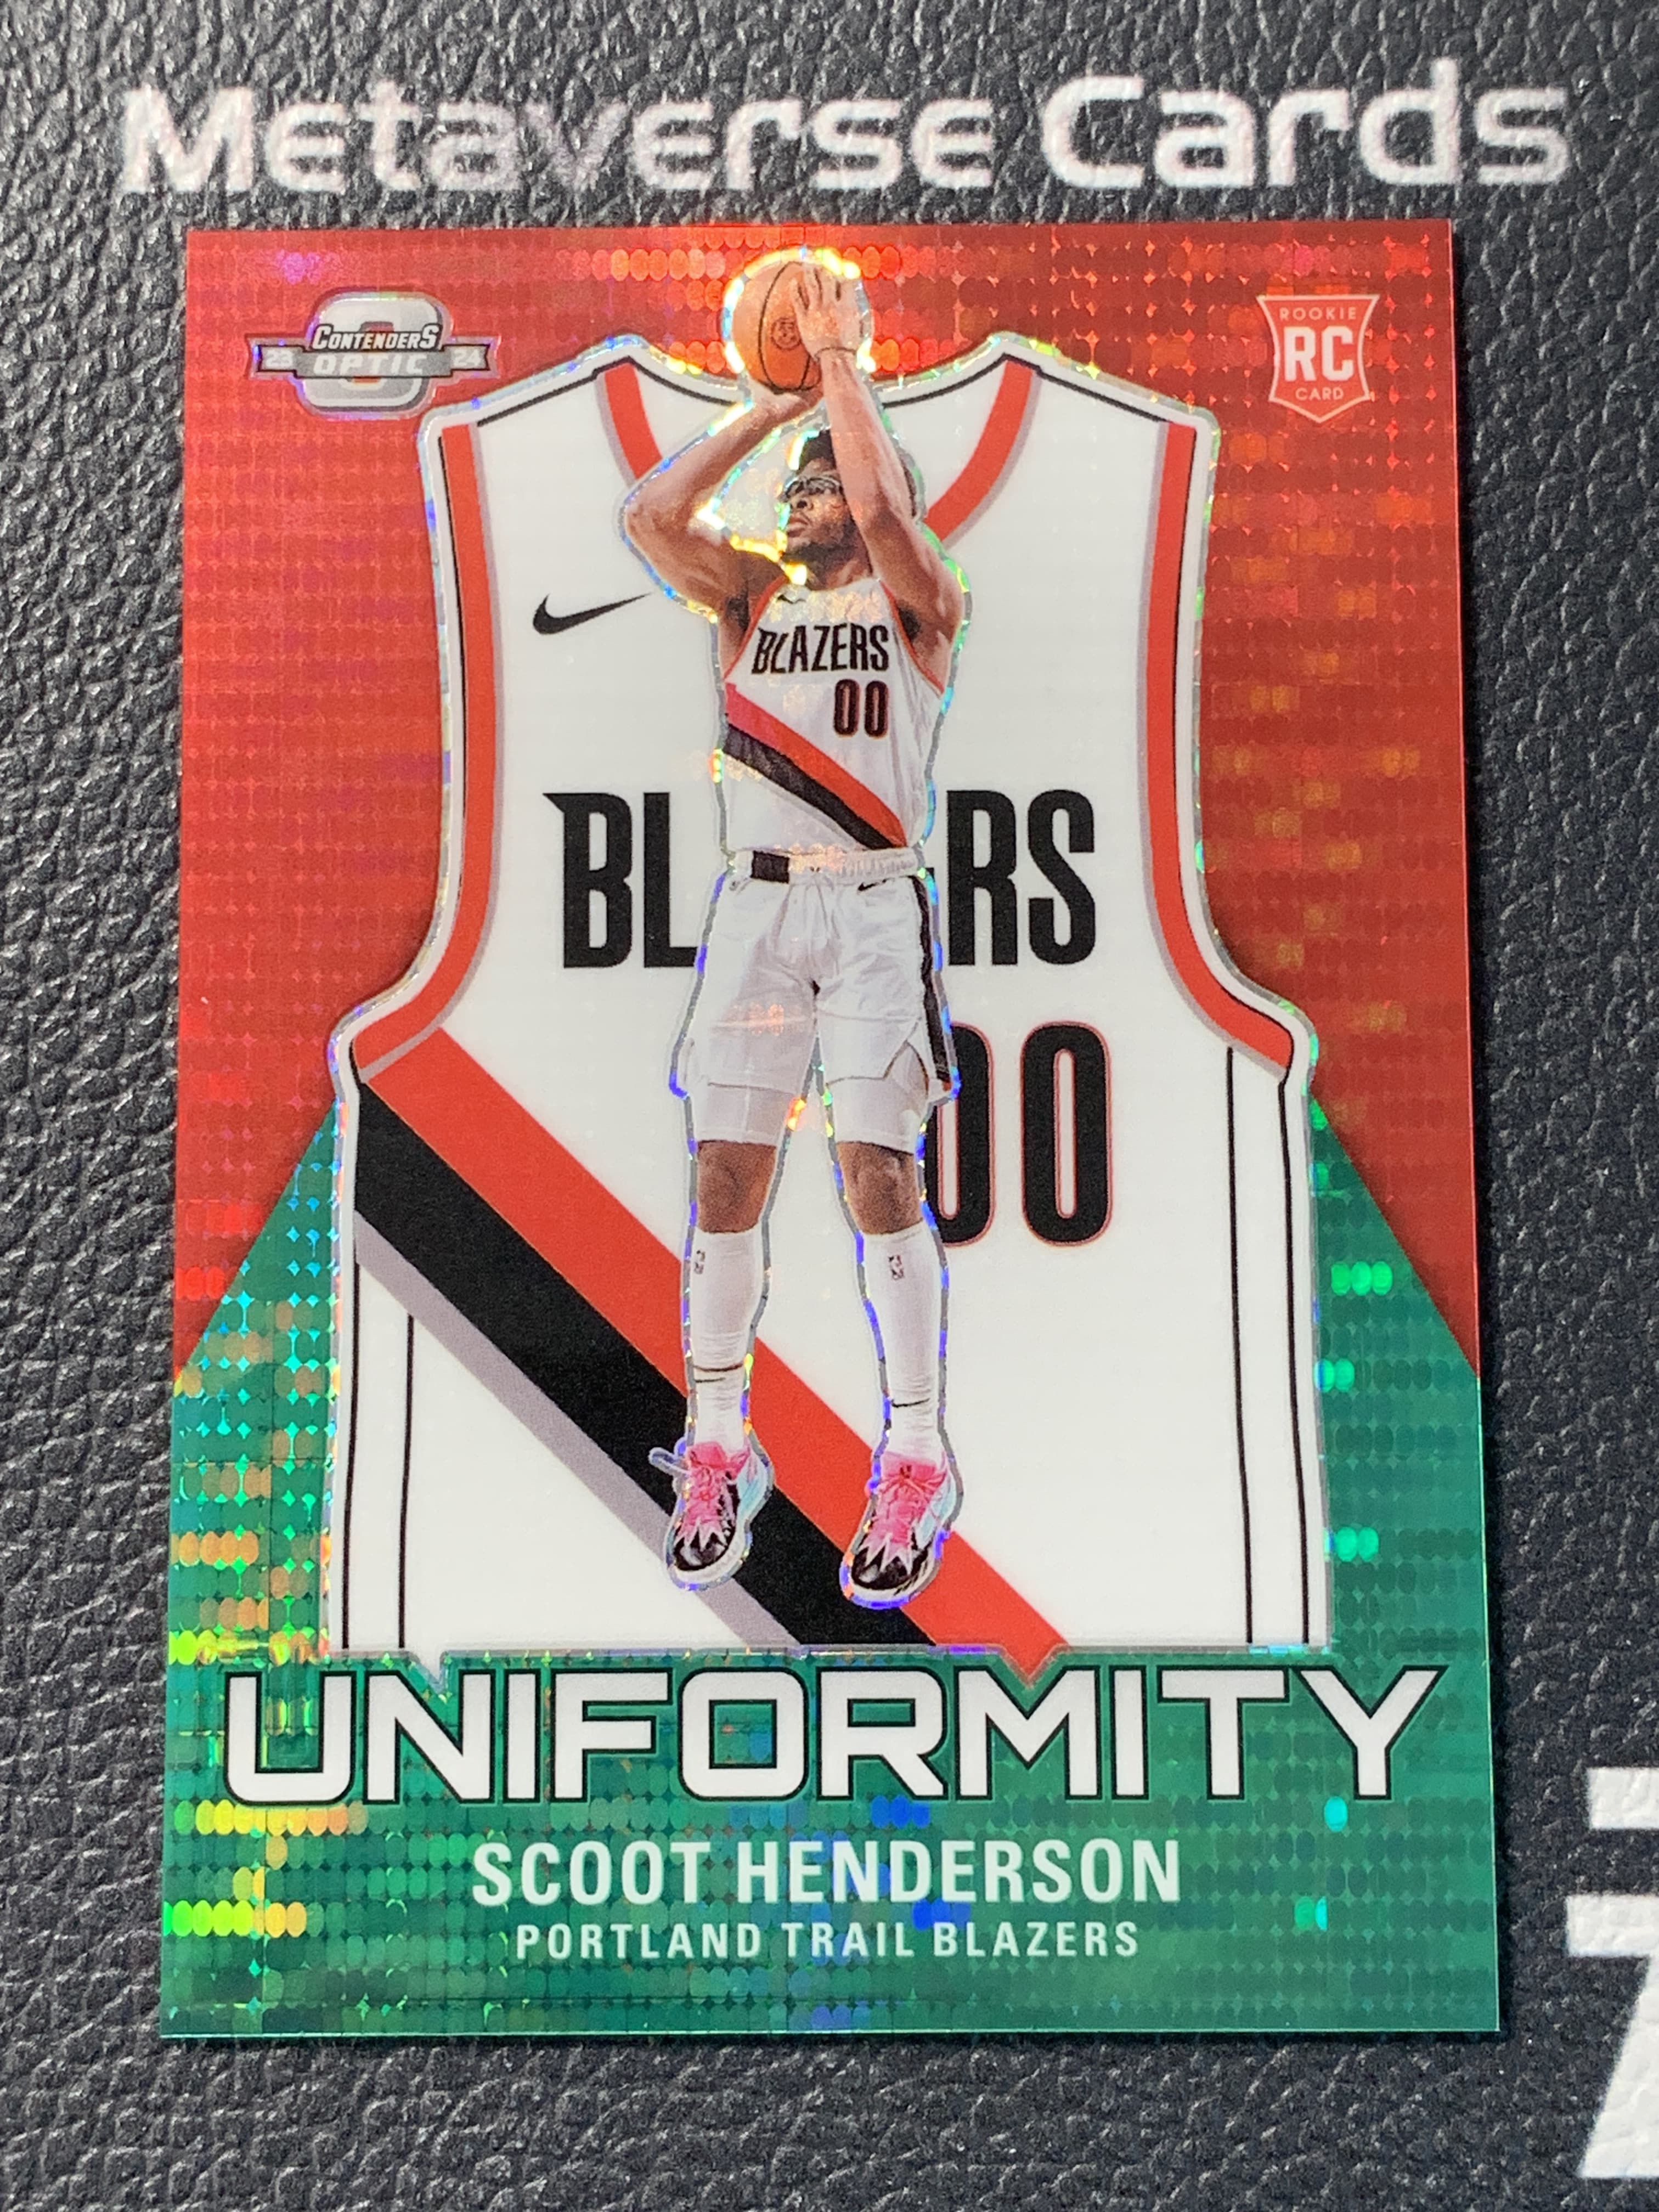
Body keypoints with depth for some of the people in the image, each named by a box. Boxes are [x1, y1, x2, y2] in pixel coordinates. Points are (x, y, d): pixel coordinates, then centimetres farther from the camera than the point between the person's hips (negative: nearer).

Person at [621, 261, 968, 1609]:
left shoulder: (924, 607, 5)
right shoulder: (753, 595, 16)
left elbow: (883, 509, -15)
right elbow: (652, 517, 0)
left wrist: (841, 360, -5)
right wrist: (770, 405, 6)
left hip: (874, 904, -3)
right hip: (758, 902, 4)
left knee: (879, 1173, -8)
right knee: (727, 1173, 0)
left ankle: (918, 1458, 2)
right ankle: (718, 1448, 12)